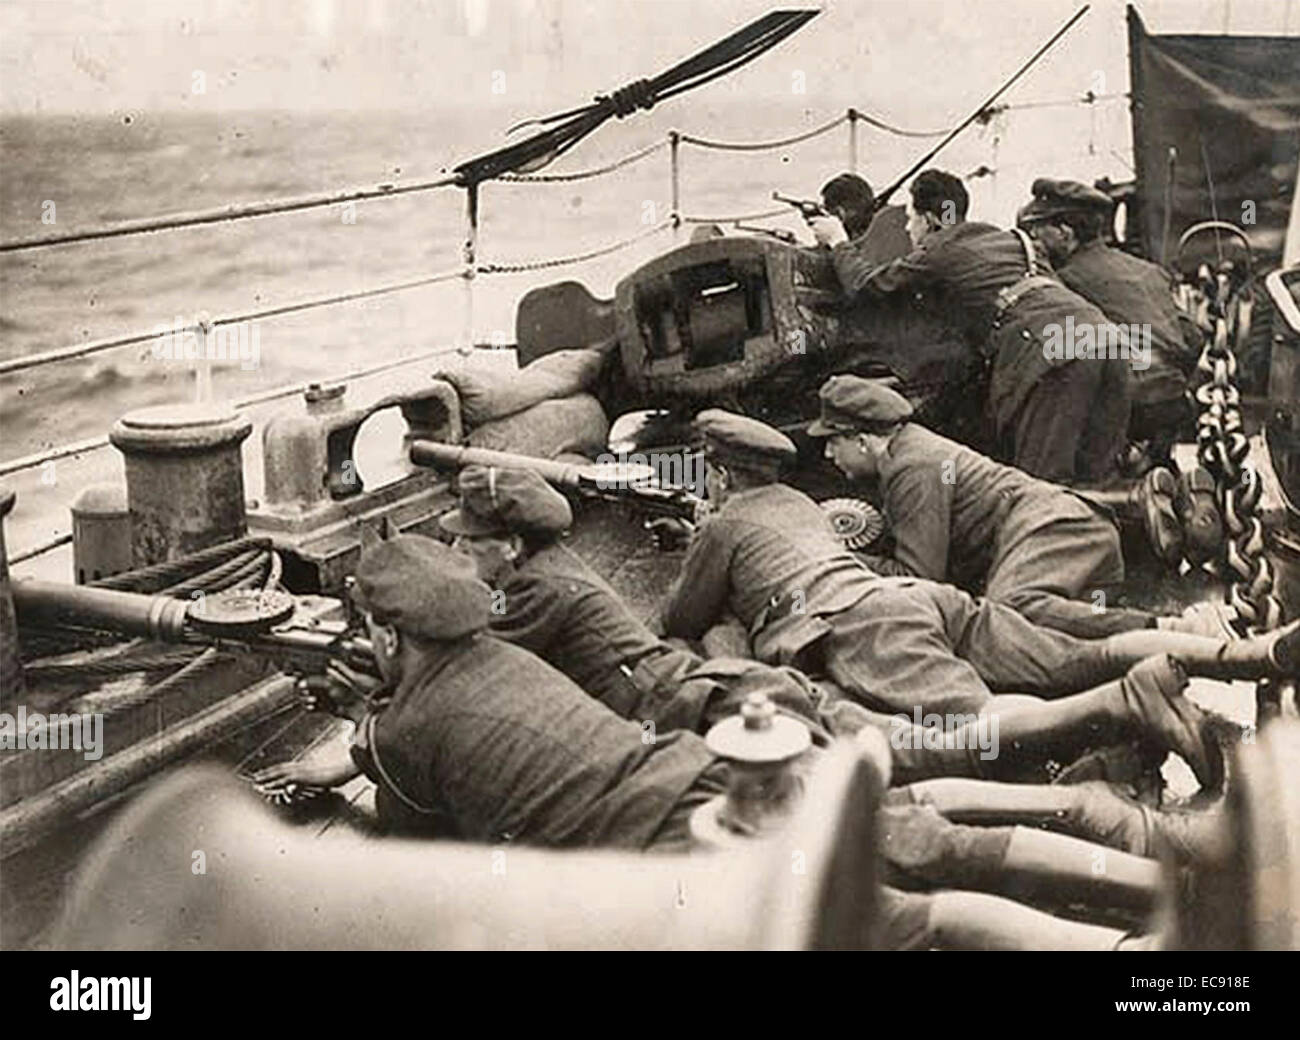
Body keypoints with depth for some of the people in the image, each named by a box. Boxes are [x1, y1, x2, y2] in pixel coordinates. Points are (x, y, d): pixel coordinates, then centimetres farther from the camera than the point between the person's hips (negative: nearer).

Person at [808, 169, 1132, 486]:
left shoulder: (939, 250, 10)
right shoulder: (1006, 237, 30)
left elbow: (866, 283, 18)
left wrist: (839, 243, 37)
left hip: (1049, 346, -7)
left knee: (1042, 478, -8)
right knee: (1097, 478, 7)